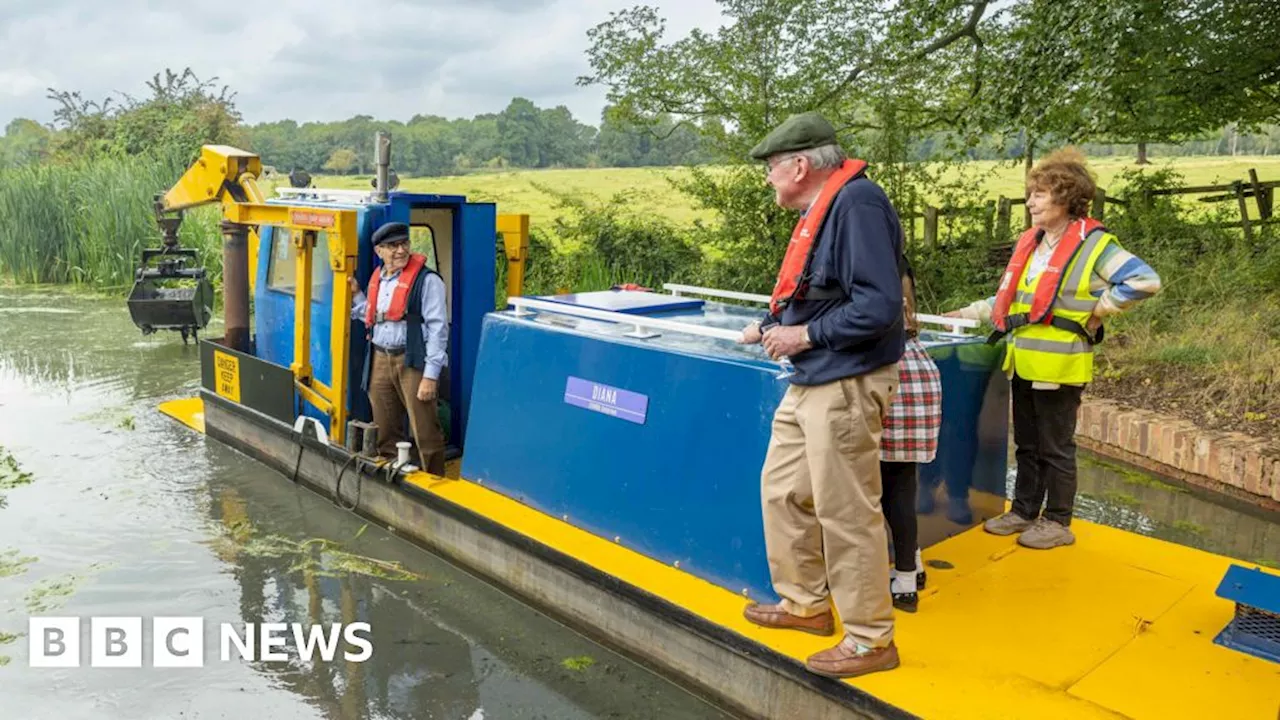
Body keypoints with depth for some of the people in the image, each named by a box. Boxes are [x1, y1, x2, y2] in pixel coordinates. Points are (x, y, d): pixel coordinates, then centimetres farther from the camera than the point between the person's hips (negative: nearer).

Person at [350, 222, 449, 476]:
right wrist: (355, 294, 14)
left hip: (413, 362, -7)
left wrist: (431, 375, -18)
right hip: (380, 360, 7)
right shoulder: (377, 279, 13)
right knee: (384, 433, 15)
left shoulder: (427, 280, -10)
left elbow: (437, 328, -13)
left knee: (425, 433, -3)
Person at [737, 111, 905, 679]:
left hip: (845, 386, -10)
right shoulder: (819, 209, 13)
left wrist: (805, 335, -17)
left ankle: (871, 639, 15)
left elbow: (879, 304, -24)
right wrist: (767, 328, 23)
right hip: (811, 383, 10)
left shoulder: (857, 202, -17)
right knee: (782, 490, 17)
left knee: (847, 514, -1)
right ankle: (807, 603, 33)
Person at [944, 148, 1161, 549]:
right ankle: (1024, 511, 30)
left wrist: (1095, 312, -13)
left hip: (1059, 365, -7)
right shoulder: (1029, 243, 10)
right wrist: (968, 314, 15)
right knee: (1026, 444, 17)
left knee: (1055, 448, 5)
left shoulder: (1092, 244, -11)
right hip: (1024, 362, 7)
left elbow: (1145, 281, -18)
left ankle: (1057, 522, 19)